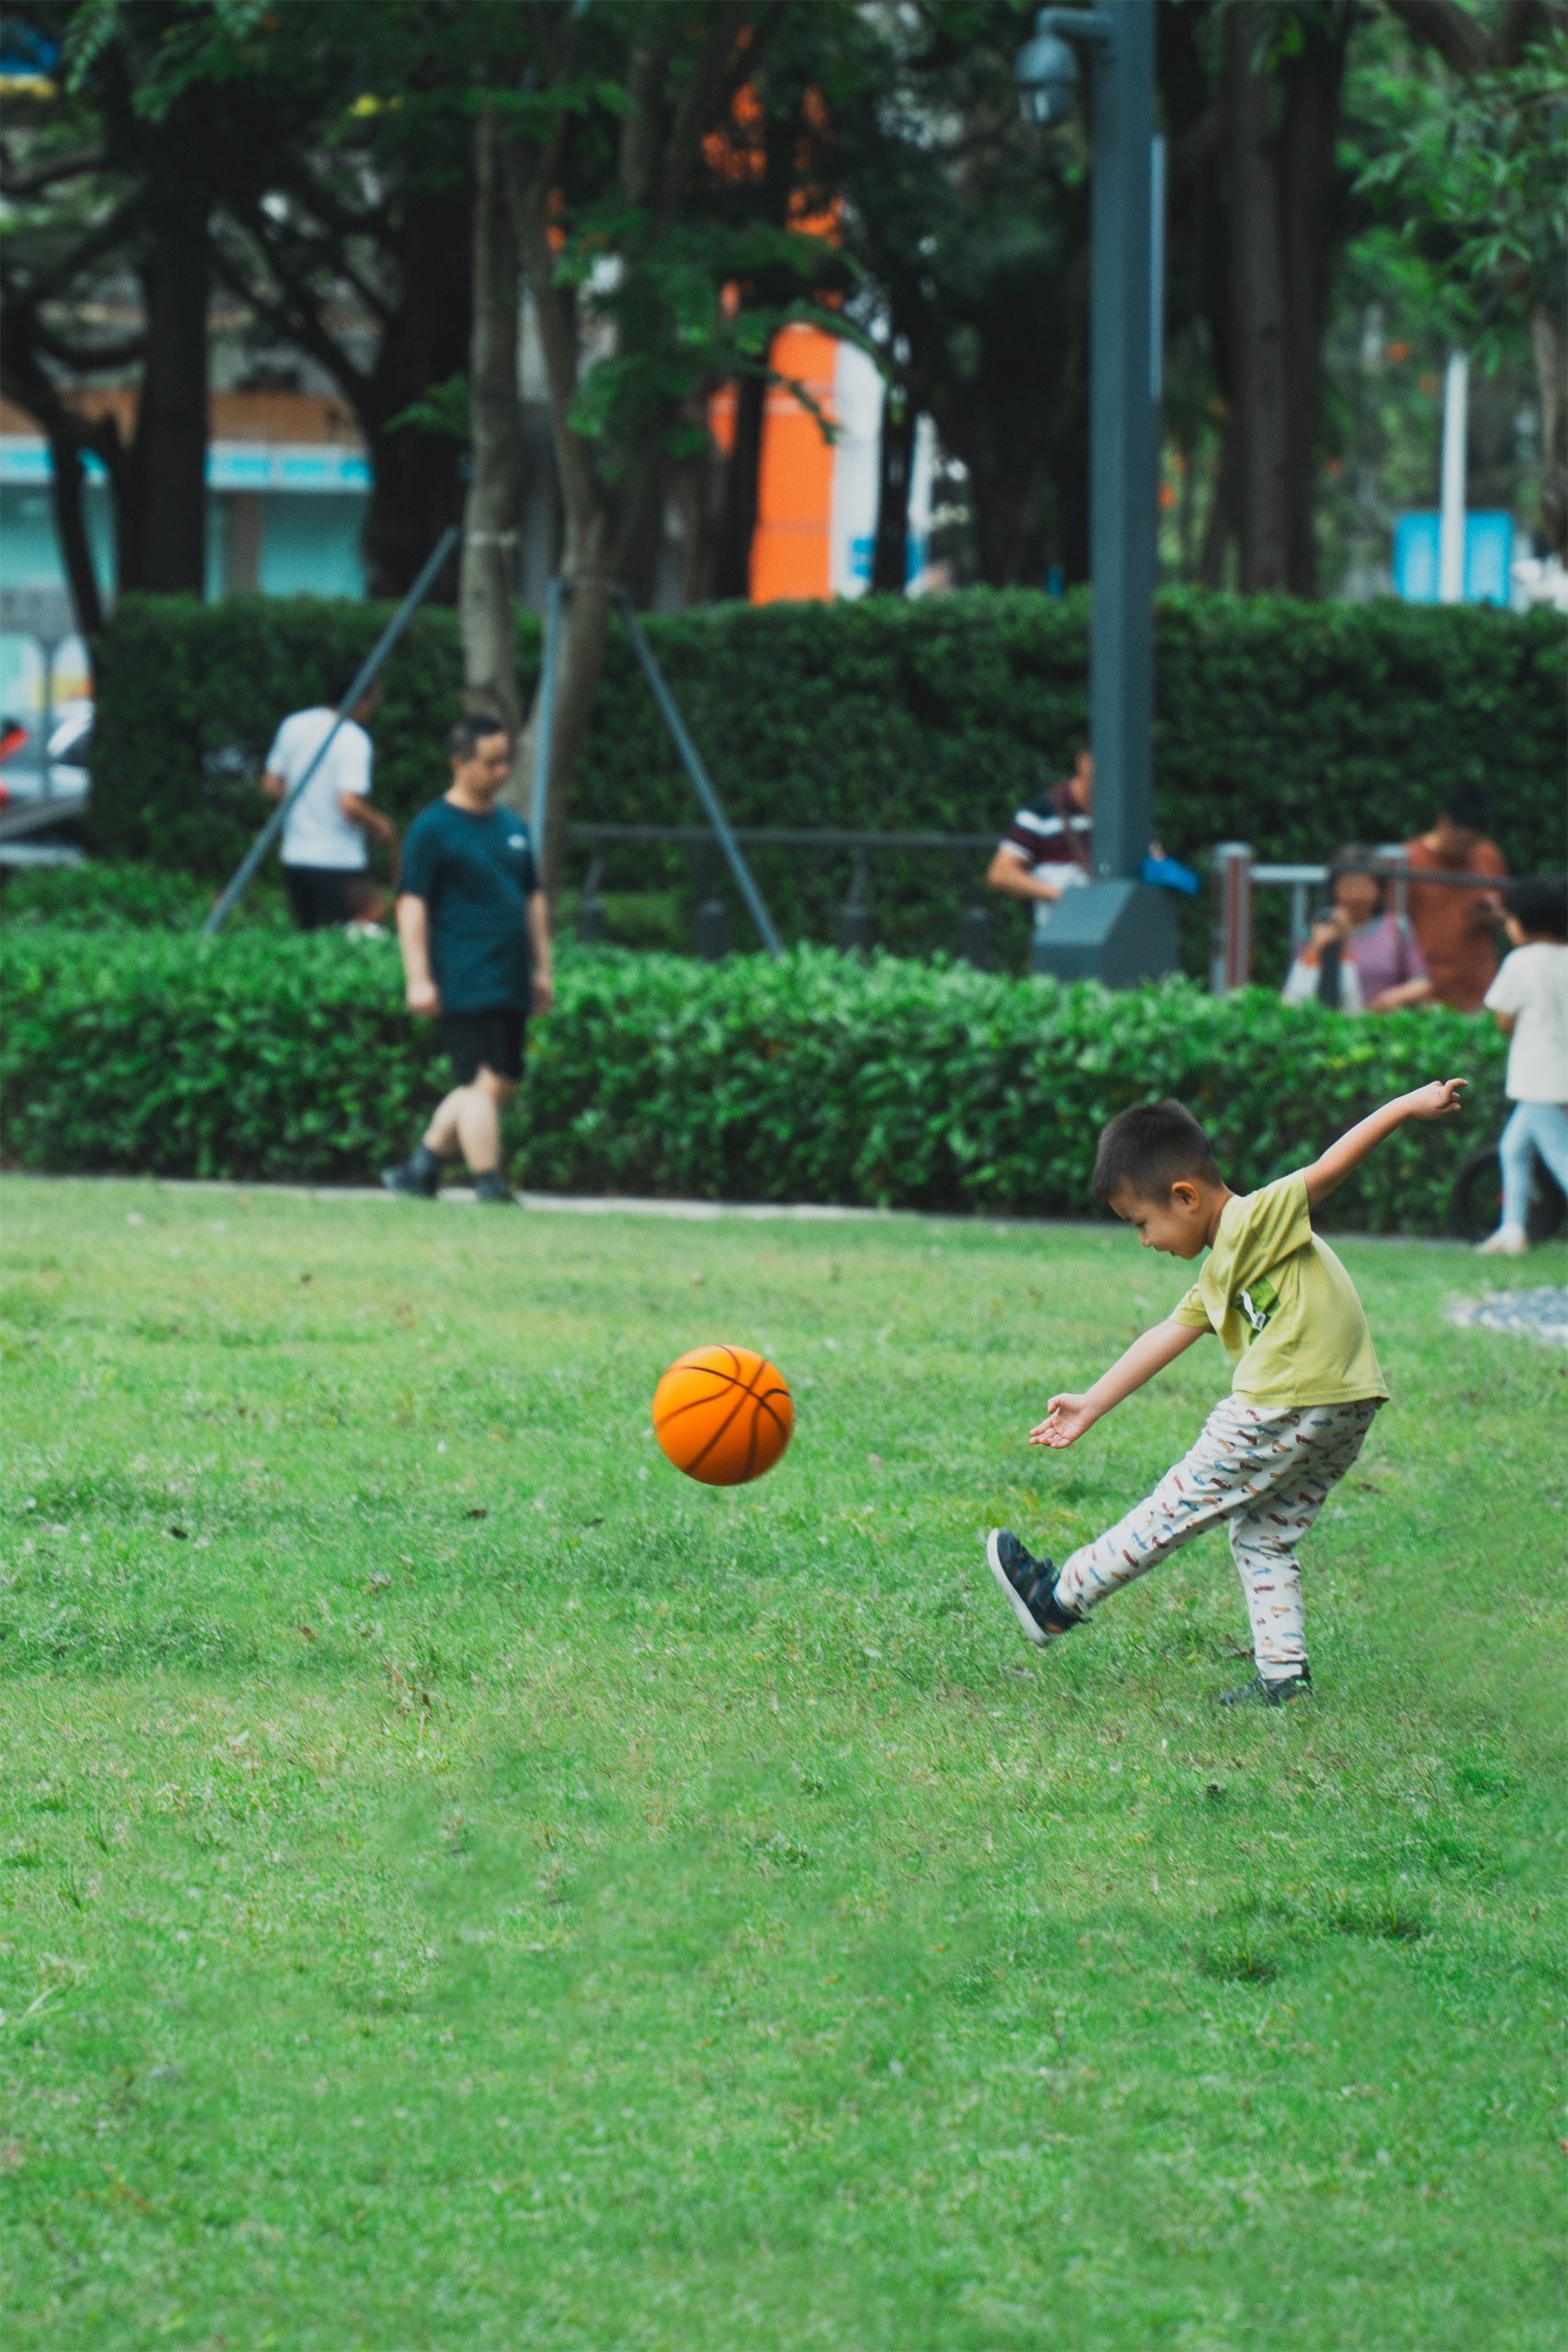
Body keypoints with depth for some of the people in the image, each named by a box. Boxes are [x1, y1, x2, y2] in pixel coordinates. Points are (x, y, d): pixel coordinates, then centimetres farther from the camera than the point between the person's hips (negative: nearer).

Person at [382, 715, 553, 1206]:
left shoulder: (513, 826, 16)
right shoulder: (433, 828, -7)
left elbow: (533, 900, 23)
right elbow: (412, 905, -11)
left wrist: (542, 968, 20)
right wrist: (418, 979, -16)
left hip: (510, 983, 8)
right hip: (465, 983, -8)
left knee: (501, 1085, 10)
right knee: (484, 1082, -13)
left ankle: (421, 1165, 22)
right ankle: (490, 1187, -11)